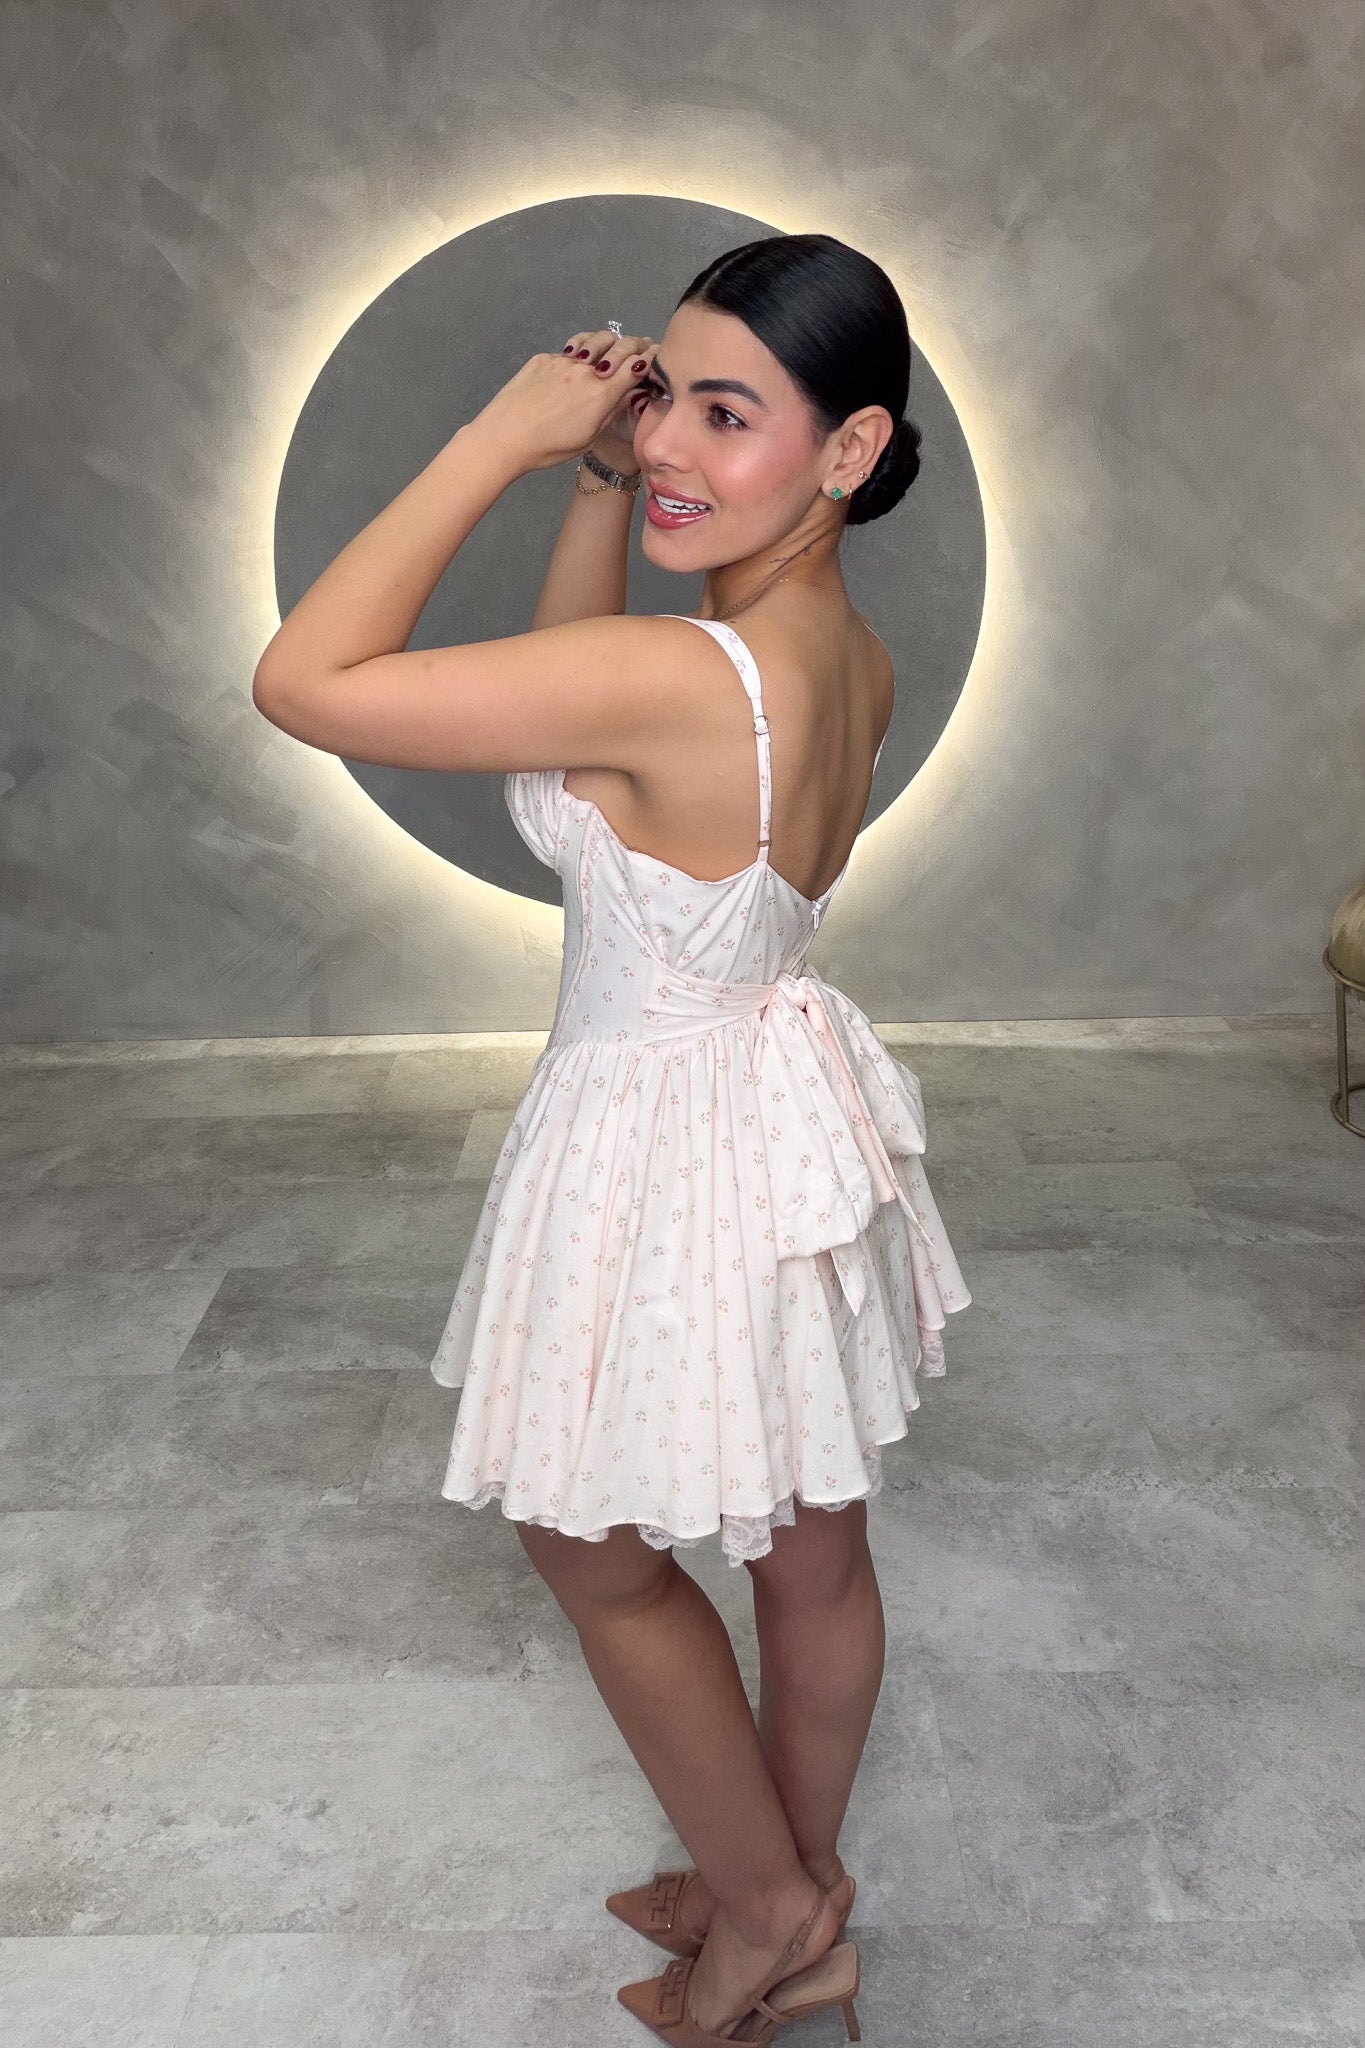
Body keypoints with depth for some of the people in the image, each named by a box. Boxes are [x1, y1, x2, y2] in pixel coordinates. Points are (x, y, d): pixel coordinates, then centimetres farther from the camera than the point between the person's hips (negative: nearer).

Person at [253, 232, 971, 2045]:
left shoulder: (688, 677, -31)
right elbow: (574, 703, 11)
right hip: (791, 1105, 9)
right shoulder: (851, 653, -3)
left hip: (670, 1157, -8)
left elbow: (304, 681, -29)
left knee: (598, 1557, 18)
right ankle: (801, 1898, 48)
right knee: (813, 1550, 22)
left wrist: (505, 434, -24)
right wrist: (599, 480, -1)